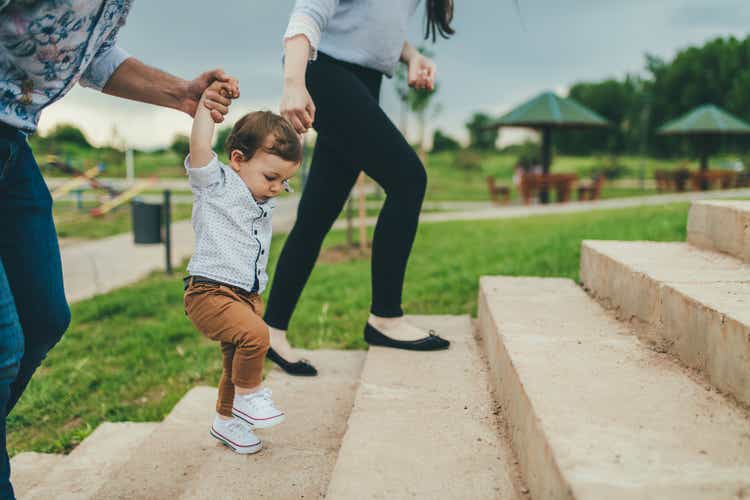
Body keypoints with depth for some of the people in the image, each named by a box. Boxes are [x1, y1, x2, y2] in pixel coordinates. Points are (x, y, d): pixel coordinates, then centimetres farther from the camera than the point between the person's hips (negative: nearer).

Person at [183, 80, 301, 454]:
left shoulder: (264, 202, 13)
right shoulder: (214, 184, -8)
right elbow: (200, 145, -25)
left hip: (248, 295, 8)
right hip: (209, 292, -8)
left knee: (238, 361, 17)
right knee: (255, 335, -30)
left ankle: (226, 421, 37)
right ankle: (249, 394, -6)